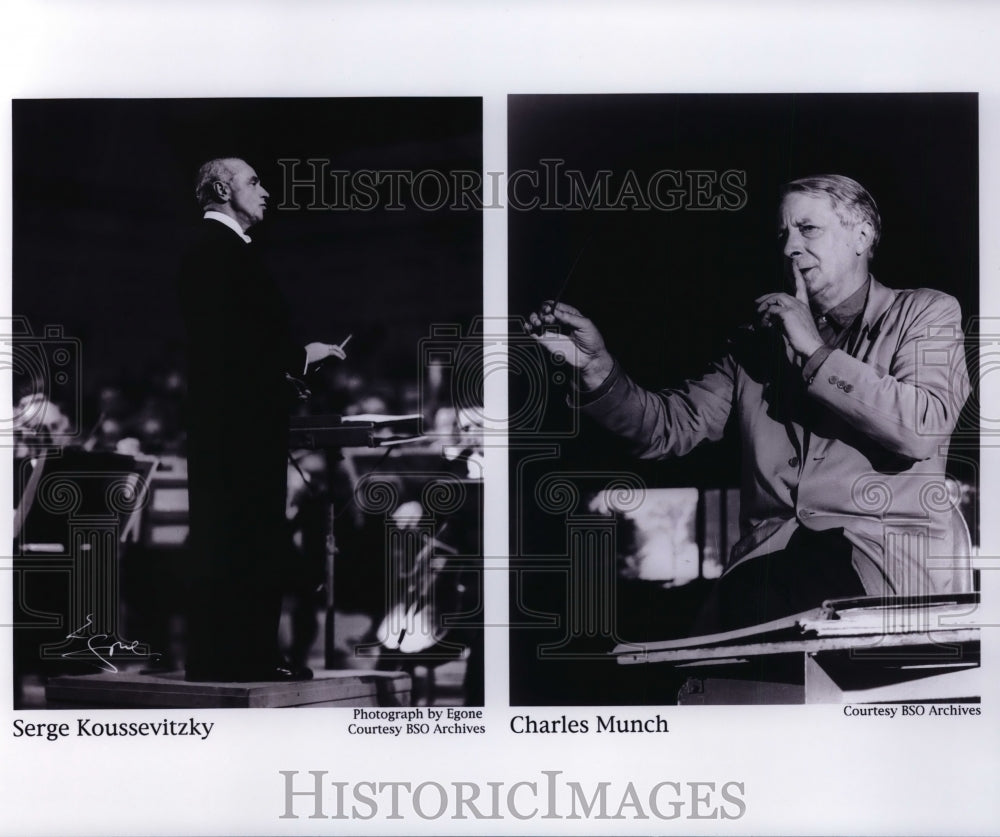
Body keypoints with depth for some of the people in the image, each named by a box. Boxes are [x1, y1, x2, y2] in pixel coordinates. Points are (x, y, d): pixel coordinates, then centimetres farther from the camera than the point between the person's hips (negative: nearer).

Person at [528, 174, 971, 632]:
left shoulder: (925, 314, 10)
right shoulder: (758, 340, 21)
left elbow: (922, 430, -9)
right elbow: (671, 427, 12)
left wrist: (816, 352, -6)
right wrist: (597, 367, -4)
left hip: (888, 558, -3)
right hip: (770, 558, 3)